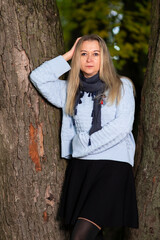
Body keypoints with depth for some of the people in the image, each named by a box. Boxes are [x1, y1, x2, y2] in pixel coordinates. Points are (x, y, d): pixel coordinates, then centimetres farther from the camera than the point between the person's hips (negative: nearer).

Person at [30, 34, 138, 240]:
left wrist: (84, 144, -4)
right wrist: (68, 56, 8)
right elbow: (38, 77, 5)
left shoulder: (121, 86, 6)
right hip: (80, 167, 4)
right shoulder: (70, 90, 15)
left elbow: (122, 126, -5)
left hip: (113, 166, -4)